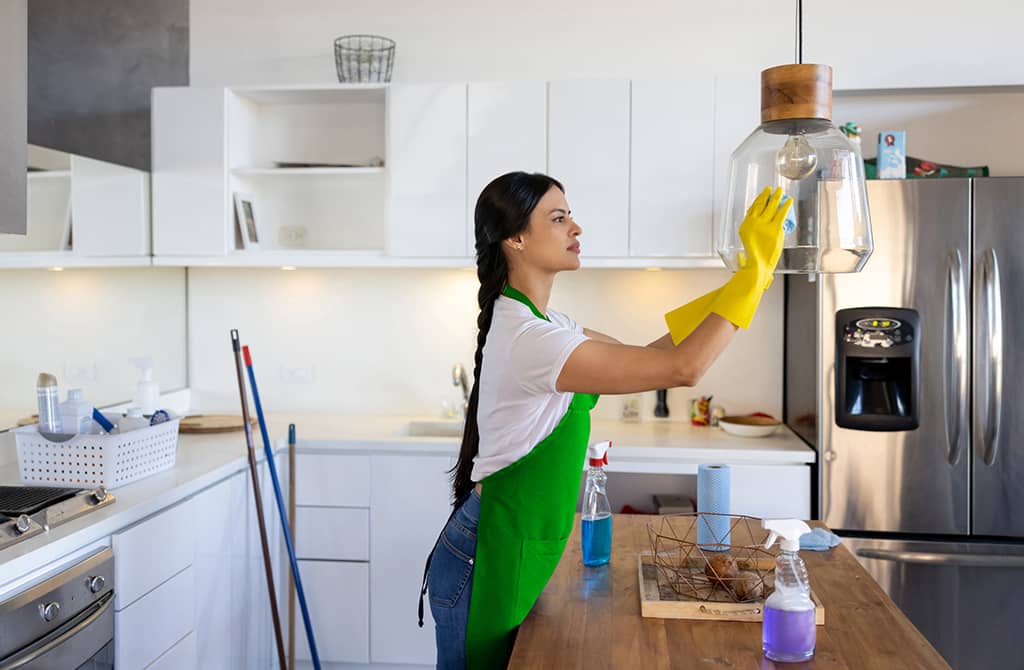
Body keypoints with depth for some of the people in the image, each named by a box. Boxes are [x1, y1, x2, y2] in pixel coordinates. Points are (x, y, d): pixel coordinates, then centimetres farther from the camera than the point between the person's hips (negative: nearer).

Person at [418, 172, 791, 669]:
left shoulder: (544, 324, 8)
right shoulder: (526, 338, -25)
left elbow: (645, 355, 11)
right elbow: (682, 367, -27)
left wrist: (740, 282, 6)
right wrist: (755, 270, -19)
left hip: (517, 551, 9)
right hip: (487, 562, -9)